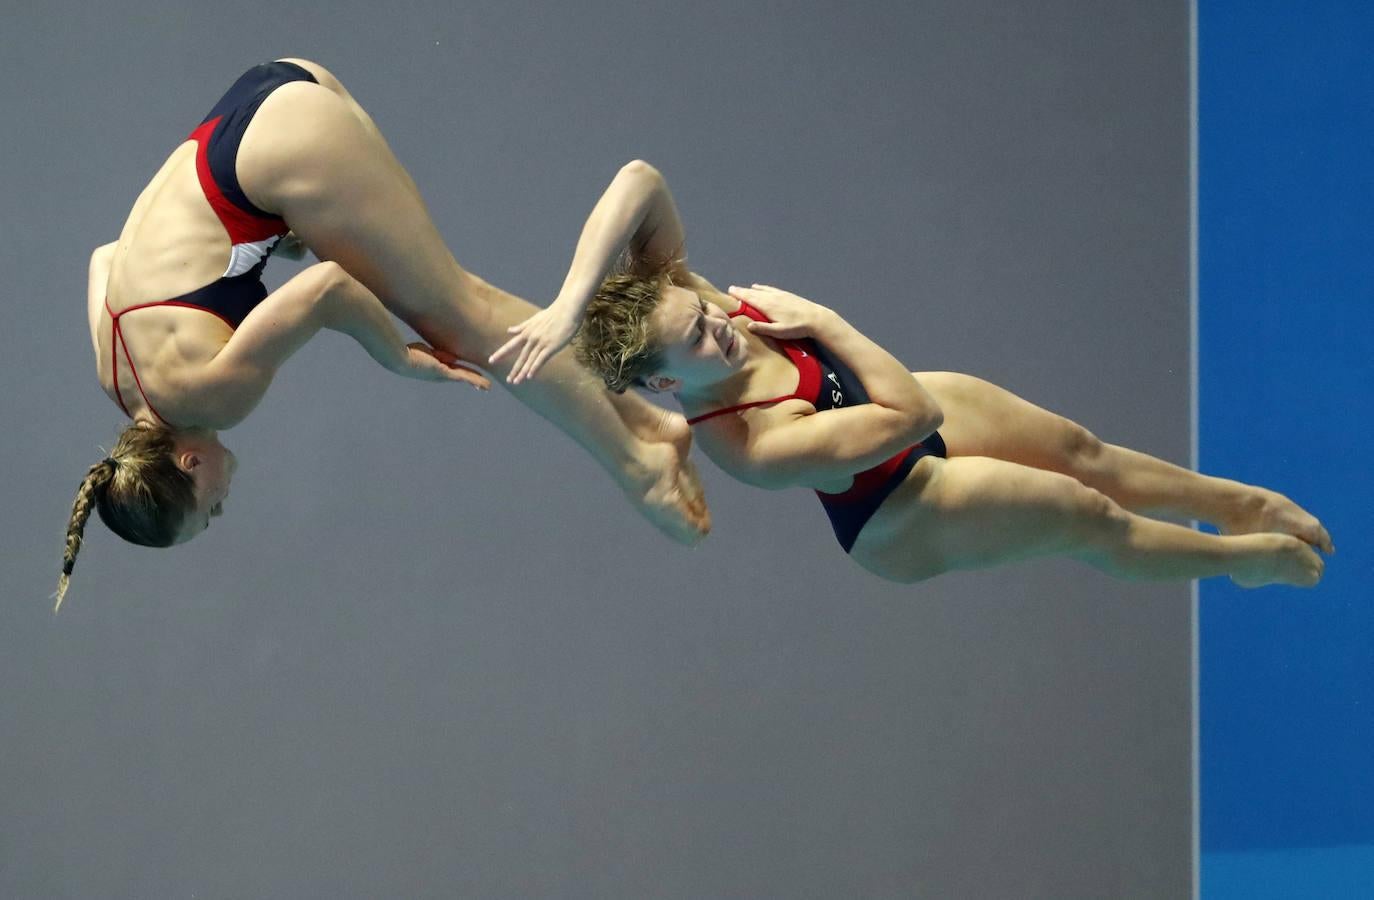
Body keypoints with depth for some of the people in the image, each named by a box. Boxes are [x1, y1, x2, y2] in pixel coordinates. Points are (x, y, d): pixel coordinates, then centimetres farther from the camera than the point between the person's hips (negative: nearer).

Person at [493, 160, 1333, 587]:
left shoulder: (673, 295, -29)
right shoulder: (751, 449, -44)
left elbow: (641, 180, -45)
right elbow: (910, 412, -37)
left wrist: (572, 300, -53)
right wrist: (820, 320, -33)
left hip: (913, 415, 6)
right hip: (899, 515, -6)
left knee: (1082, 451, 17)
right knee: (1092, 519, 10)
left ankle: (1246, 504, 41)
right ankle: (1242, 557, 38)